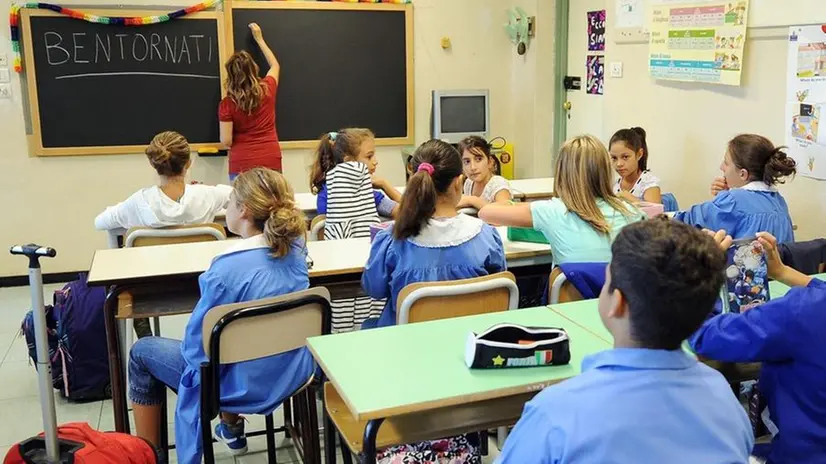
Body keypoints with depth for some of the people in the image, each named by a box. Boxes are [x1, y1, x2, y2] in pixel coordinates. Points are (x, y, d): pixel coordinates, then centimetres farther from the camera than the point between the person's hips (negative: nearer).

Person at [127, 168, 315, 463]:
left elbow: (198, 340, -16)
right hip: (293, 371, 7)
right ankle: (231, 428, 42)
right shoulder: (295, 249, -8)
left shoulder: (229, 268, -29)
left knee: (142, 352, 15)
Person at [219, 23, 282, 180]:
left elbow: (226, 141, -9)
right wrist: (259, 39, 29)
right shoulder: (267, 89, -2)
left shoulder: (227, 103, -9)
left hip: (242, 165, -2)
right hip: (271, 162, 2)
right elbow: (275, 65, 21)